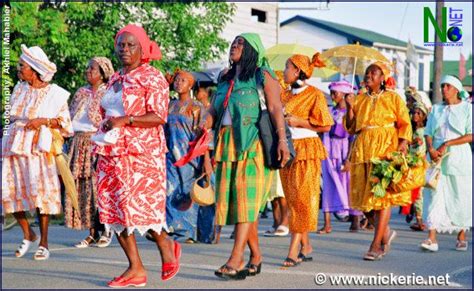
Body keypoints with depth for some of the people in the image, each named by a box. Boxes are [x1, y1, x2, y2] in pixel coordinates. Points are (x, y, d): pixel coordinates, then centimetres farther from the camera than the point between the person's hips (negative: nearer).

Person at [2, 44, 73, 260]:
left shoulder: (55, 93, -2)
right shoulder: (19, 89, 13)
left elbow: (65, 122, -1)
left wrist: (44, 121, -14)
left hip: (37, 147, -5)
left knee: (39, 191, -8)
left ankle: (44, 243, 2)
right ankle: (28, 235, 20)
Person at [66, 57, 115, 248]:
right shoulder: (81, 93, 18)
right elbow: (71, 118, 21)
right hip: (79, 143, 6)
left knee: (98, 185, -8)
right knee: (81, 187, 1)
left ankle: (105, 232, 2)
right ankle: (92, 233, 7)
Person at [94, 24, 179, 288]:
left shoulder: (152, 77, -5)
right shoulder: (114, 80, 17)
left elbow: (159, 117, -15)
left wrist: (125, 120, -23)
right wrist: (105, 129, 13)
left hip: (142, 153, -7)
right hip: (112, 154, 8)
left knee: (140, 205, -10)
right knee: (114, 209, 2)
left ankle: (166, 246, 18)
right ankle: (136, 269, 7)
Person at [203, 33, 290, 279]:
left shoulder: (262, 75, 3)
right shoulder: (225, 79, 21)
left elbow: (275, 108, -8)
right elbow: (212, 112, 16)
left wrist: (282, 139, -20)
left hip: (253, 145, -6)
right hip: (227, 145, 6)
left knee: (246, 199, -12)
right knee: (233, 201, 4)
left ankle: (235, 259, -20)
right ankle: (255, 256, 14)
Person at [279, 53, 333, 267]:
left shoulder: (314, 95, -4)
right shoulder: (285, 95, 16)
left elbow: (325, 125, -8)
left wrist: (298, 122, -14)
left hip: (306, 150, -7)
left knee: (302, 198, -9)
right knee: (292, 199, 6)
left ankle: (294, 249, -12)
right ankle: (305, 246, 14)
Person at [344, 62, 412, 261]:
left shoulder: (393, 98, 6)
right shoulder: (359, 100, 15)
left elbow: (405, 123, 1)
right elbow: (351, 128, 11)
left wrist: (403, 142, -15)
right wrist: (350, 108, -2)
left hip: (386, 149, -4)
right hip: (363, 150, 4)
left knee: (382, 194, -10)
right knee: (364, 196, 1)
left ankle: (376, 245, -10)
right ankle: (386, 232, 23)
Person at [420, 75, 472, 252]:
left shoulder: (467, 108, 1)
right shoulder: (436, 109, 15)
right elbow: (428, 133, 11)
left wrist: (446, 144, -15)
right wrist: (431, 149, -9)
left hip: (459, 159, -3)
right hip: (437, 159, 3)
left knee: (461, 197, 3)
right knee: (435, 195, -8)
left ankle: (462, 236, 18)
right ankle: (432, 238, -14)